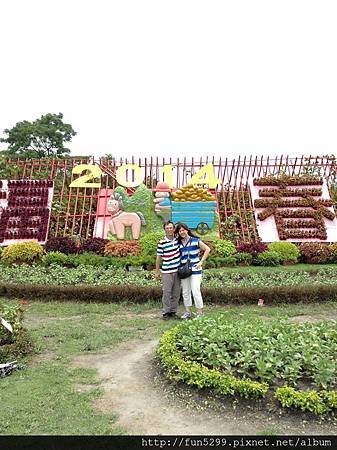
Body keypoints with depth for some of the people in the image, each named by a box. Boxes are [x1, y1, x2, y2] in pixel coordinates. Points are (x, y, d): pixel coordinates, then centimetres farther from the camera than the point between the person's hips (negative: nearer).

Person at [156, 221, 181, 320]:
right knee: (167, 292, -1)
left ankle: (173, 311, 21)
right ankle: (166, 312, 10)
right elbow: (158, 258, -3)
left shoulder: (177, 240, 2)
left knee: (176, 292, 9)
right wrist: (157, 272, -1)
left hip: (177, 270, 4)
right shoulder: (162, 243, -8)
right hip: (167, 271, -4)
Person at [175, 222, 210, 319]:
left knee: (195, 291, -6)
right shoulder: (179, 243, 9)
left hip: (195, 270, -5)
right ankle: (187, 312, 23)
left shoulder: (195, 241, -3)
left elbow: (207, 249, -1)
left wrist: (201, 262, -5)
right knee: (185, 292, 11)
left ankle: (200, 313, 5)